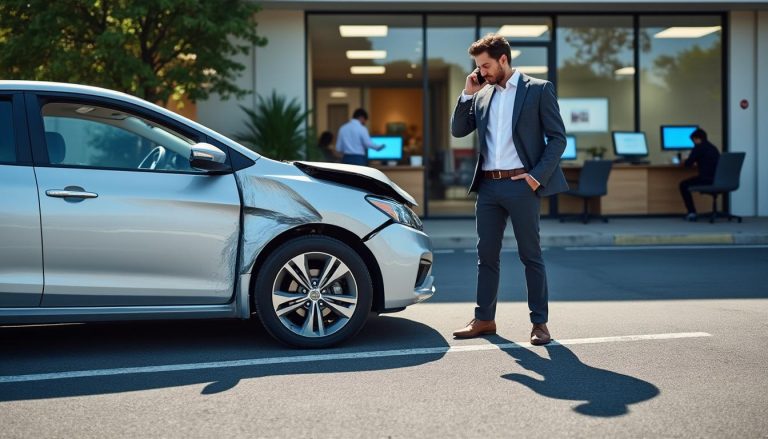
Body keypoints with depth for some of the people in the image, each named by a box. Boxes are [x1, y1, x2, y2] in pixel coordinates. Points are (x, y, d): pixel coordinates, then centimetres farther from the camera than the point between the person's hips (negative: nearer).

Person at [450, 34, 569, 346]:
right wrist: (468, 93, 4)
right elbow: (458, 130, 13)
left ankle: (539, 323, 9)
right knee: (486, 255, 10)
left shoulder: (539, 89, -1)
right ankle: (484, 319, 19)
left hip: (522, 184, -5)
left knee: (531, 256, 1)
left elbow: (558, 137, -4)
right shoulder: (482, 95, 14)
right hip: (488, 185, 5)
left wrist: (538, 175, -13)